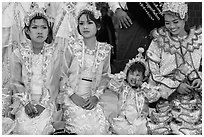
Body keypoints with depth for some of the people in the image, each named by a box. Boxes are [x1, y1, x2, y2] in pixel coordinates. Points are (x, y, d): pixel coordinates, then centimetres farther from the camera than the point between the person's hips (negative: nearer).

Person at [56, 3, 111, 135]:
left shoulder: (105, 49, 4)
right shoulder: (73, 47, -2)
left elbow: (105, 76, 9)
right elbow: (63, 74, 0)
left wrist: (96, 96, -5)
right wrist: (73, 95, -10)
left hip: (92, 98, 2)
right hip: (72, 97, -2)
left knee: (100, 126, -19)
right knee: (81, 125, -25)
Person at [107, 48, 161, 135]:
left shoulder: (145, 90, 12)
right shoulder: (123, 87, 11)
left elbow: (155, 96, -3)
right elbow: (112, 85, -5)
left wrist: (143, 85, -4)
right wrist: (122, 75, -4)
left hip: (138, 120, -1)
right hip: (122, 119, 1)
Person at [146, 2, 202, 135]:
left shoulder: (198, 39, 2)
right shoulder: (159, 41, -3)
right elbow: (153, 74, -4)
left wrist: (199, 79, -9)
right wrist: (175, 85, -12)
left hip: (193, 97, 2)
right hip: (167, 96, -1)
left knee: (192, 128, -11)